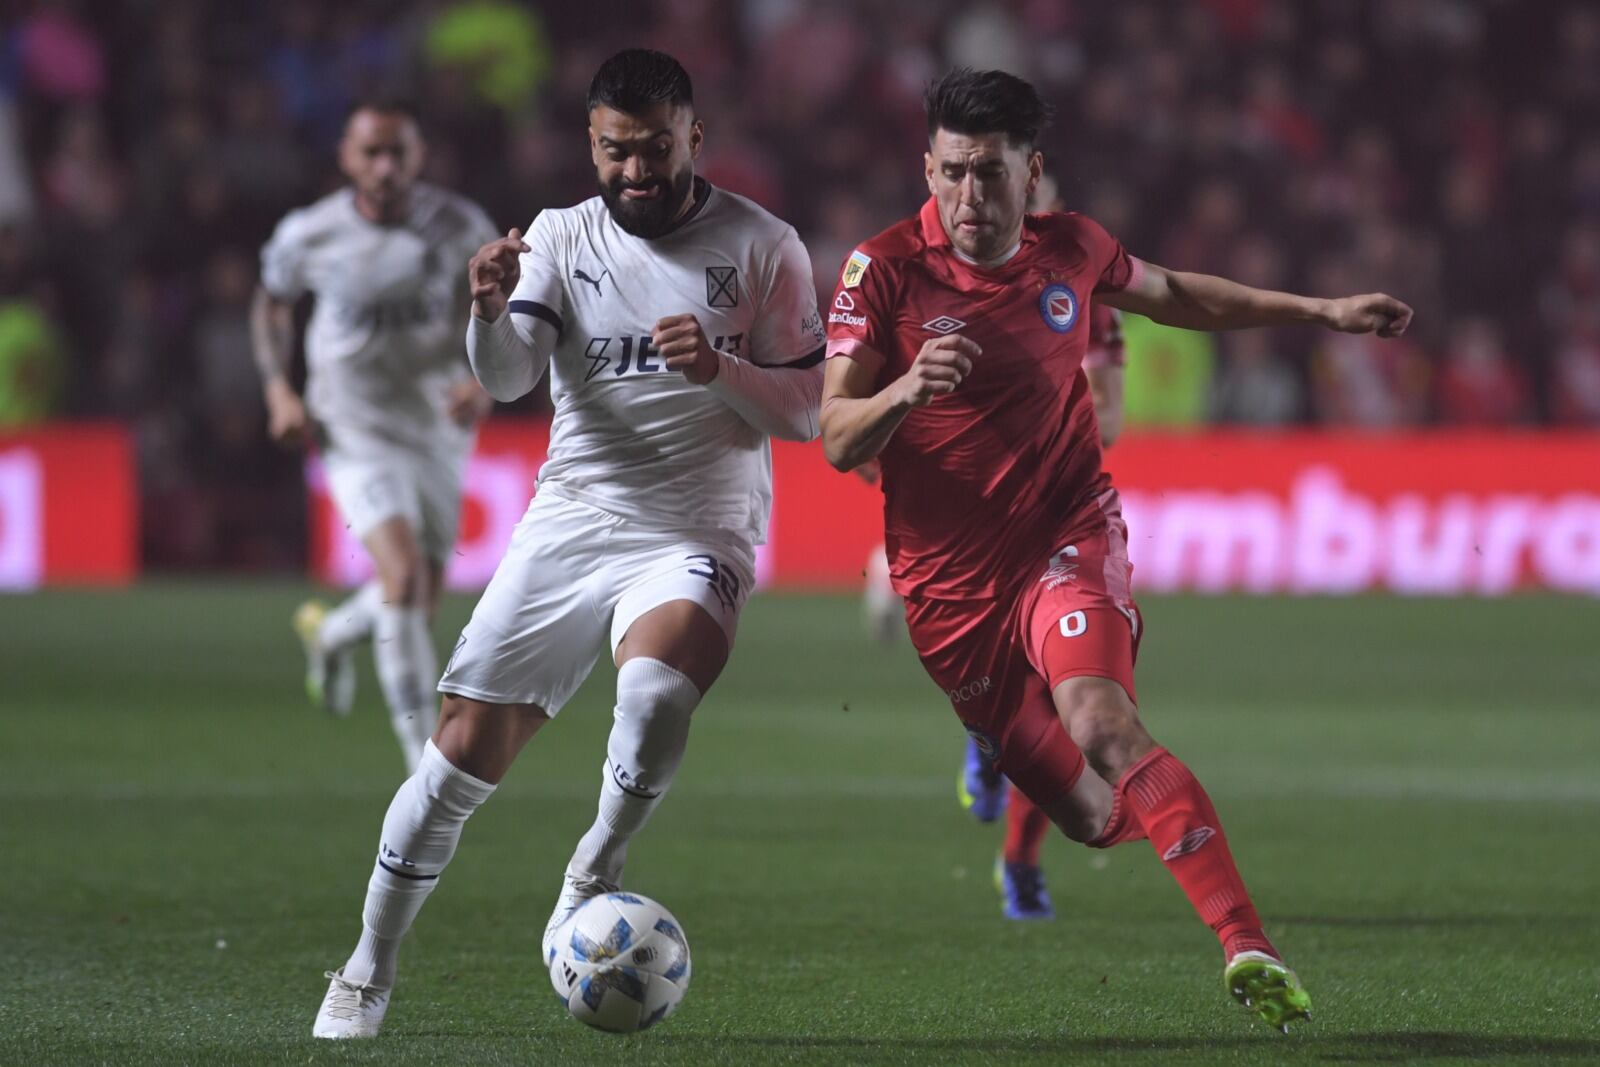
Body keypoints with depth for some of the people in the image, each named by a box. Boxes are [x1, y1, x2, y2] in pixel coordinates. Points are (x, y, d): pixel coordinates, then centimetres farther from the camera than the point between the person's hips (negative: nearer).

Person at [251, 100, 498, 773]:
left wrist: (484, 380, -16)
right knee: (403, 578, -22)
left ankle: (330, 634, 48)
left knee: (418, 603, 13)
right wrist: (279, 390, -3)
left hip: (440, 428, 3)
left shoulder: (461, 228, -10)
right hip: (356, 432, -3)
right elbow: (271, 303, 10)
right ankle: (425, 760, -16)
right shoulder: (309, 235, -10)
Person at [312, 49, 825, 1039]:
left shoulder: (762, 247, -1)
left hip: (695, 537, -2)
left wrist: (721, 368, -20)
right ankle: (369, 972, 13)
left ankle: (596, 872, -8)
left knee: (657, 688, -35)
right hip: (567, 523, 3)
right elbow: (506, 378, -9)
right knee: (466, 748, -2)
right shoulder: (562, 236, 5)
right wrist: (491, 308, -31)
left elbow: (806, 410, 0)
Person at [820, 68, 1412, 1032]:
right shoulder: (883, 271, -9)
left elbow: (1170, 294, 23)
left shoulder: (1070, 250, 0)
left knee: (1103, 725, -31)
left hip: (1067, 542, 0)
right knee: (1094, 819, 4)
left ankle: (1251, 951, -39)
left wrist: (1322, 312, 24)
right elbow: (838, 442, -11)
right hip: (950, 583, 0)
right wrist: (906, 391, -33)